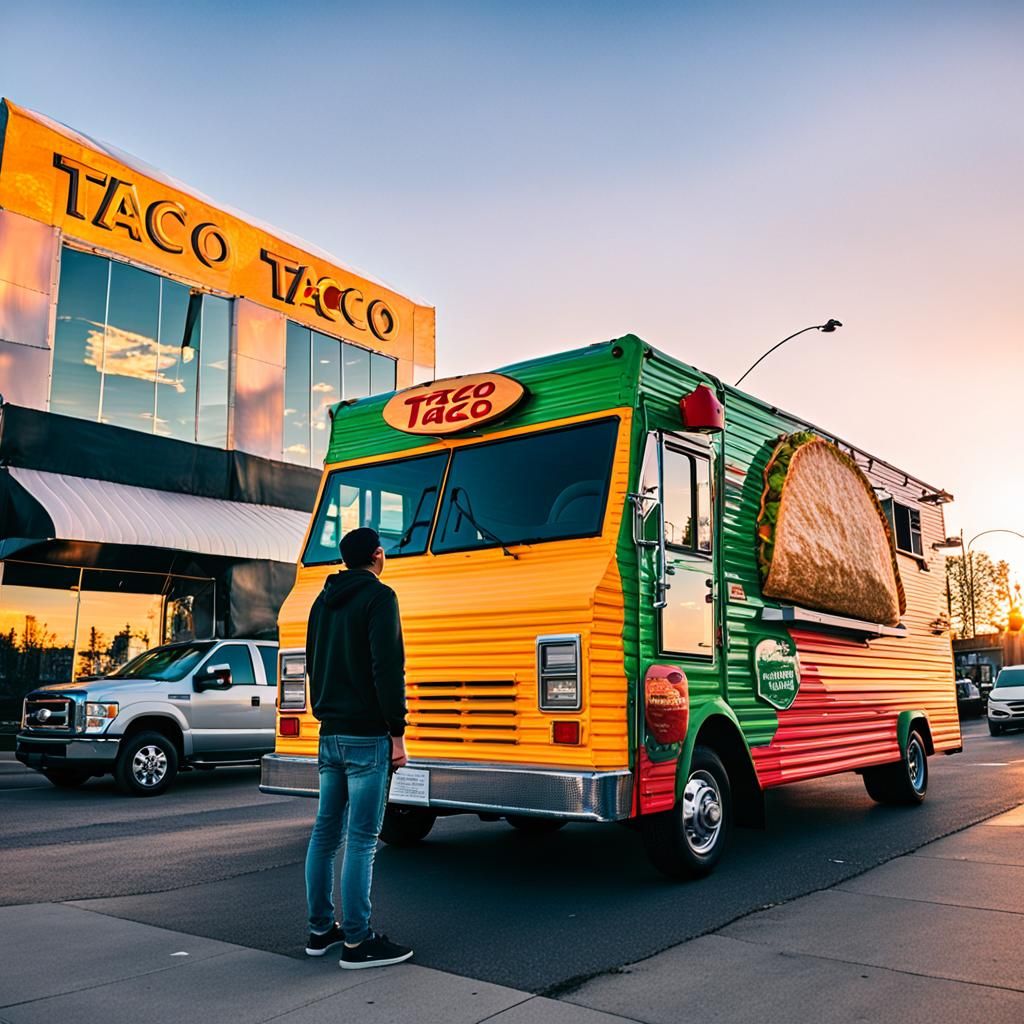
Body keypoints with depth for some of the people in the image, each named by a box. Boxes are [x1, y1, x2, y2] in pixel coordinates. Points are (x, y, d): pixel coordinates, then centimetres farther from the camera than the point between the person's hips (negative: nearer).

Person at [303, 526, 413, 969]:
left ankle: (321, 929, 21)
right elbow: (388, 669, -17)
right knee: (361, 839, -4)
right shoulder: (378, 597, -10)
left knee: (325, 833, 13)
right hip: (366, 737, -8)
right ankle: (357, 942, 0)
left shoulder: (323, 602, 16)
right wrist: (397, 733, -15)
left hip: (330, 735, 8)